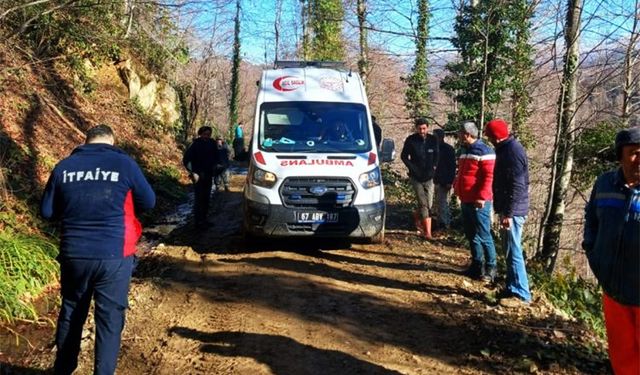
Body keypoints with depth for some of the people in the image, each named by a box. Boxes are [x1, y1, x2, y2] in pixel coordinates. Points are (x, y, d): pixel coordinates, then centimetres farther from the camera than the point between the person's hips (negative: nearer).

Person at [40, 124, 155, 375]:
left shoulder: (64, 166, 2)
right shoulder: (123, 163, -6)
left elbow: (47, 211, 9)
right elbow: (148, 202, 4)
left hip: (73, 255, 4)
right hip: (113, 256, -3)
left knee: (71, 313, 21)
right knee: (110, 318, 7)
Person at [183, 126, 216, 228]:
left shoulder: (212, 144, 2)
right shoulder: (195, 144, -12)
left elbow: (214, 157, 14)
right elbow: (186, 160, -12)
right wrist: (193, 173, -15)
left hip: (209, 175, 5)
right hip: (199, 175, -5)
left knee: (206, 199, 11)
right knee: (199, 199, -5)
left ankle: (204, 219, 22)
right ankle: (198, 221, 0)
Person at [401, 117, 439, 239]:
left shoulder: (433, 140, -1)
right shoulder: (411, 140, -8)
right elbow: (404, 156, 1)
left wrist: (433, 168, 1)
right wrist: (413, 168, -7)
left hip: (429, 177, 3)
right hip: (416, 177, -3)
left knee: (428, 205, 5)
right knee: (424, 204, -6)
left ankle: (417, 216, 36)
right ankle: (427, 232, 0)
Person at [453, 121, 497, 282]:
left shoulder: (484, 151, -13)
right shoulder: (464, 150, 15)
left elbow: (489, 177, -19)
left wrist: (481, 197, -24)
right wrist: (457, 186, 17)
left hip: (478, 202, -9)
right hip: (465, 200, 9)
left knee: (483, 236, -3)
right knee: (471, 235, 14)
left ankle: (490, 268, 7)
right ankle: (477, 265, 25)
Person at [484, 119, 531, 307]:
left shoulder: (513, 151, -17)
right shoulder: (505, 149, 14)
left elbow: (517, 186, -22)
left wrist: (509, 213, -23)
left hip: (513, 211, -10)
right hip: (507, 209, 10)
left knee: (513, 251, -6)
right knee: (510, 250, 16)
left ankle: (520, 293, 1)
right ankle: (512, 287, 25)